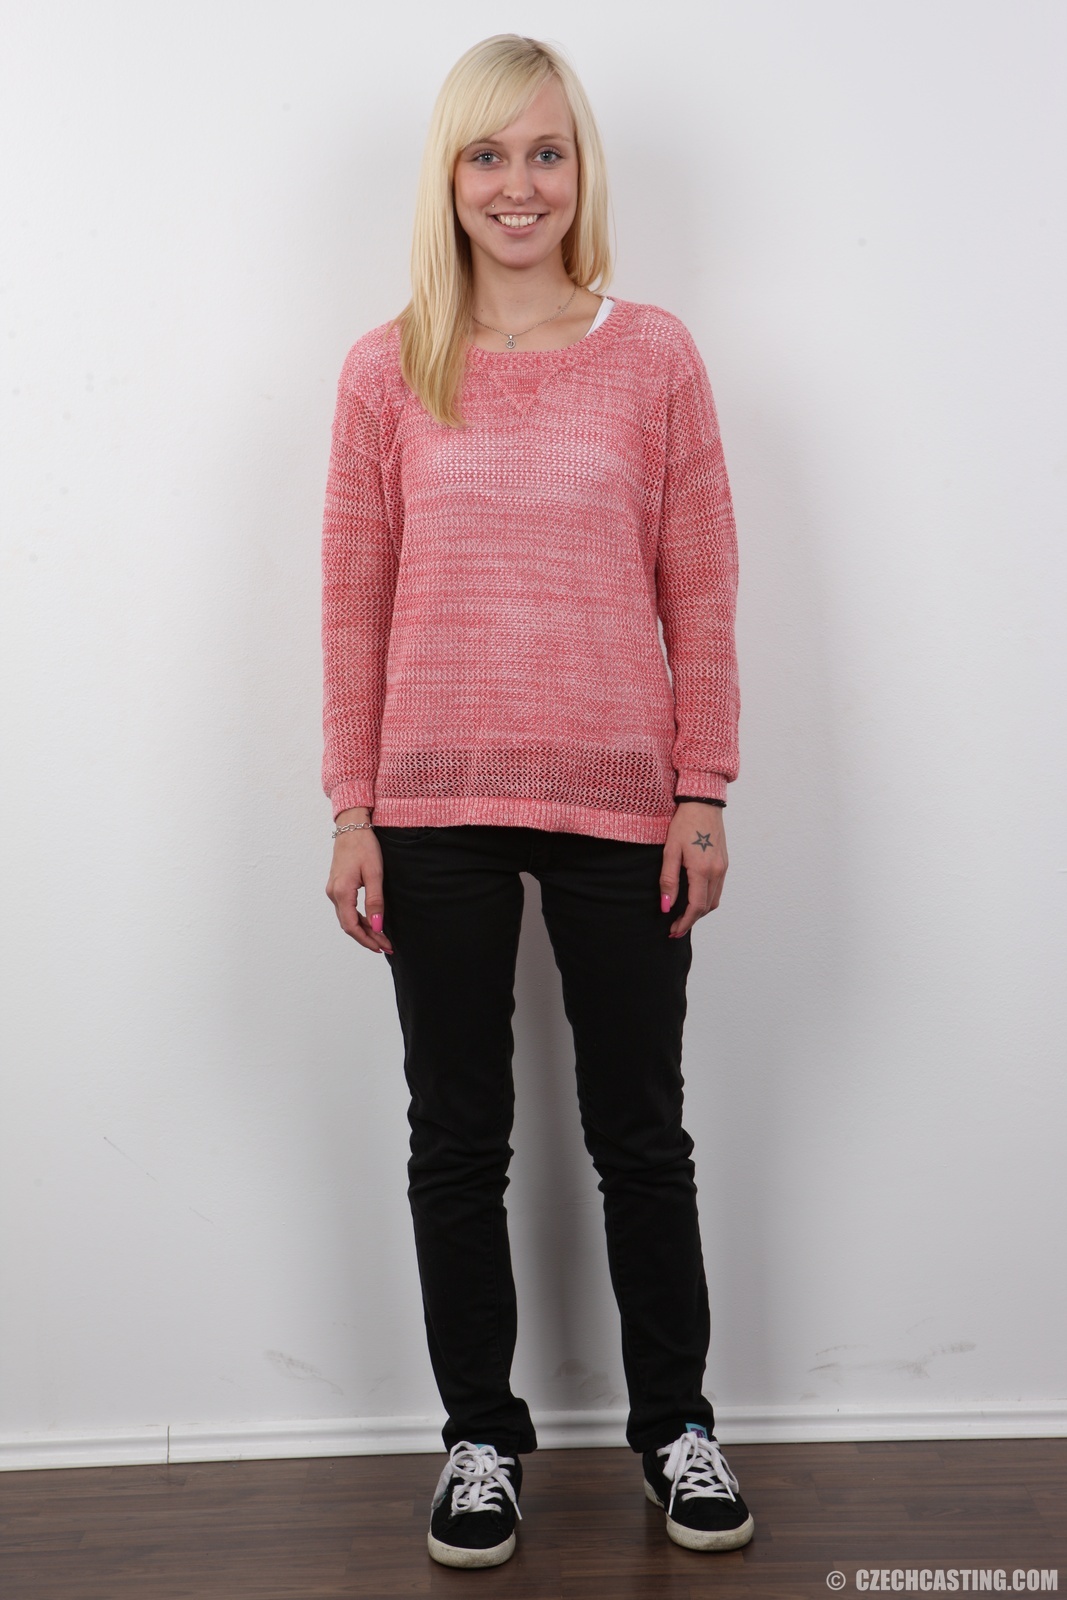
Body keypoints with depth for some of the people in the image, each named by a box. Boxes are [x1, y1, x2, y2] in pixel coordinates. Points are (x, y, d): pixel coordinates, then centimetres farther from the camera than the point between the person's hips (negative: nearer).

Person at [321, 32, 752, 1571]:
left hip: (618, 804, 0)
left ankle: (675, 1421, 31)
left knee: (640, 1132, 11)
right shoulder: (389, 369, 3)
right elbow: (355, 600, 2)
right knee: (458, 1140, 11)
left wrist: (705, 790, -2)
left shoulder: (656, 355, 1)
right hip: (439, 807, 1)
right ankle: (482, 1435, 30)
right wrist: (352, 811, 0)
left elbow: (700, 590, 2)